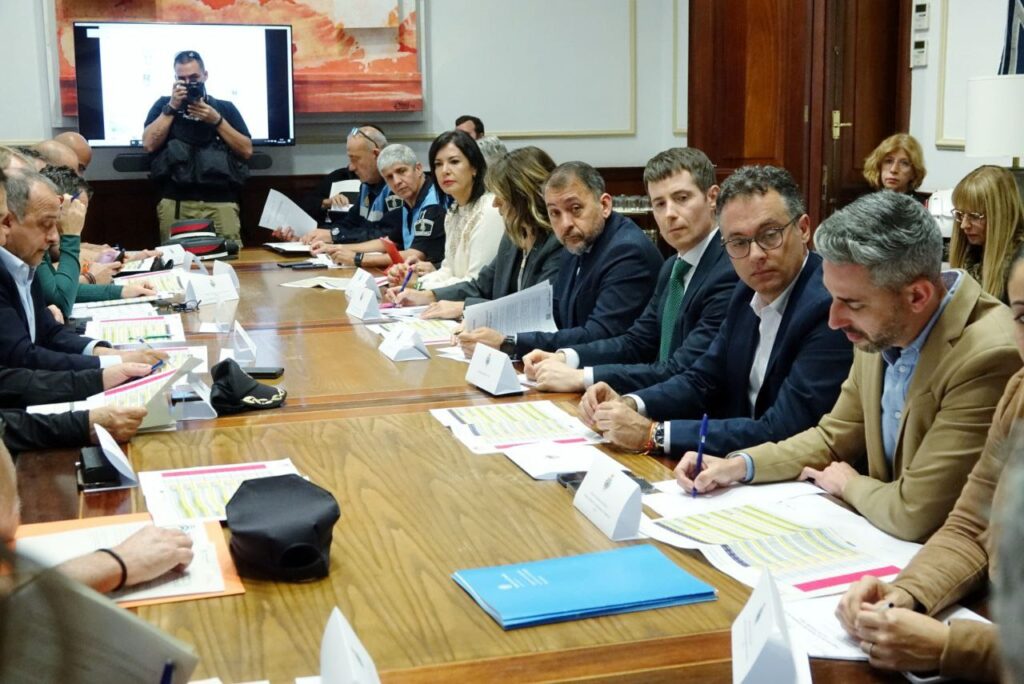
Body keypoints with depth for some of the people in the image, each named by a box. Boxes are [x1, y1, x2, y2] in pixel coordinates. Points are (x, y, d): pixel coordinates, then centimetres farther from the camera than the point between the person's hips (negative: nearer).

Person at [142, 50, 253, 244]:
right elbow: (149, 144, 3)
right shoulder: (163, 105, 17)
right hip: (175, 202, 0)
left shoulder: (225, 108, 17)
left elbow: (246, 151, 7)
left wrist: (217, 121, -2)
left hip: (221, 202, 0)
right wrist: (172, 108, -1)